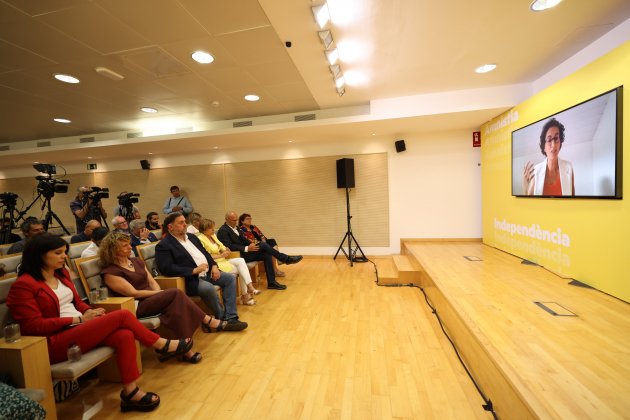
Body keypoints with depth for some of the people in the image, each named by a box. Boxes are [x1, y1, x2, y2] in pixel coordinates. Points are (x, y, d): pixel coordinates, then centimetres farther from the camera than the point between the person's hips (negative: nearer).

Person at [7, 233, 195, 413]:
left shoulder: (62, 273, 12)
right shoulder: (23, 285, -11)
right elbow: (34, 326, -15)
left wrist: (88, 311, -3)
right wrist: (79, 319, -17)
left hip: (80, 329, 7)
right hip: (55, 342, -7)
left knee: (125, 335, -23)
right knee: (122, 316, -23)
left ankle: (130, 392, -15)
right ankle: (162, 345, -6)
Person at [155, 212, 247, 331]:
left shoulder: (191, 236, 16)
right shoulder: (163, 245, -8)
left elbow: (205, 253, 20)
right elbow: (167, 268, -20)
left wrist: (214, 266, 1)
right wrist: (194, 270, -23)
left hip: (207, 273, 8)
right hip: (190, 279, -8)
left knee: (230, 278, -4)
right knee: (208, 288, -33)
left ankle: (230, 318, -8)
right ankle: (222, 318, -8)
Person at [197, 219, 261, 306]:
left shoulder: (213, 236, 13)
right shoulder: (200, 239, -13)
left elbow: (221, 246, 17)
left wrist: (225, 250, -6)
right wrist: (221, 255, -19)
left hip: (222, 260, 8)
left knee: (241, 260, -15)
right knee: (240, 269, -14)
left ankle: (250, 287, -19)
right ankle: (245, 295, -3)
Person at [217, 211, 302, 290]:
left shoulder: (235, 228, 15)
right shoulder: (223, 231, -12)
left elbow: (243, 239, 16)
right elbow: (229, 246, -23)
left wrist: (250, 244, -5)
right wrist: (247, 248, -27)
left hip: (243, 252, 9)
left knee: (266, 255, -11)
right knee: (262, 245, -22)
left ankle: (271, 282, -6)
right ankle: (287, 259, -12)